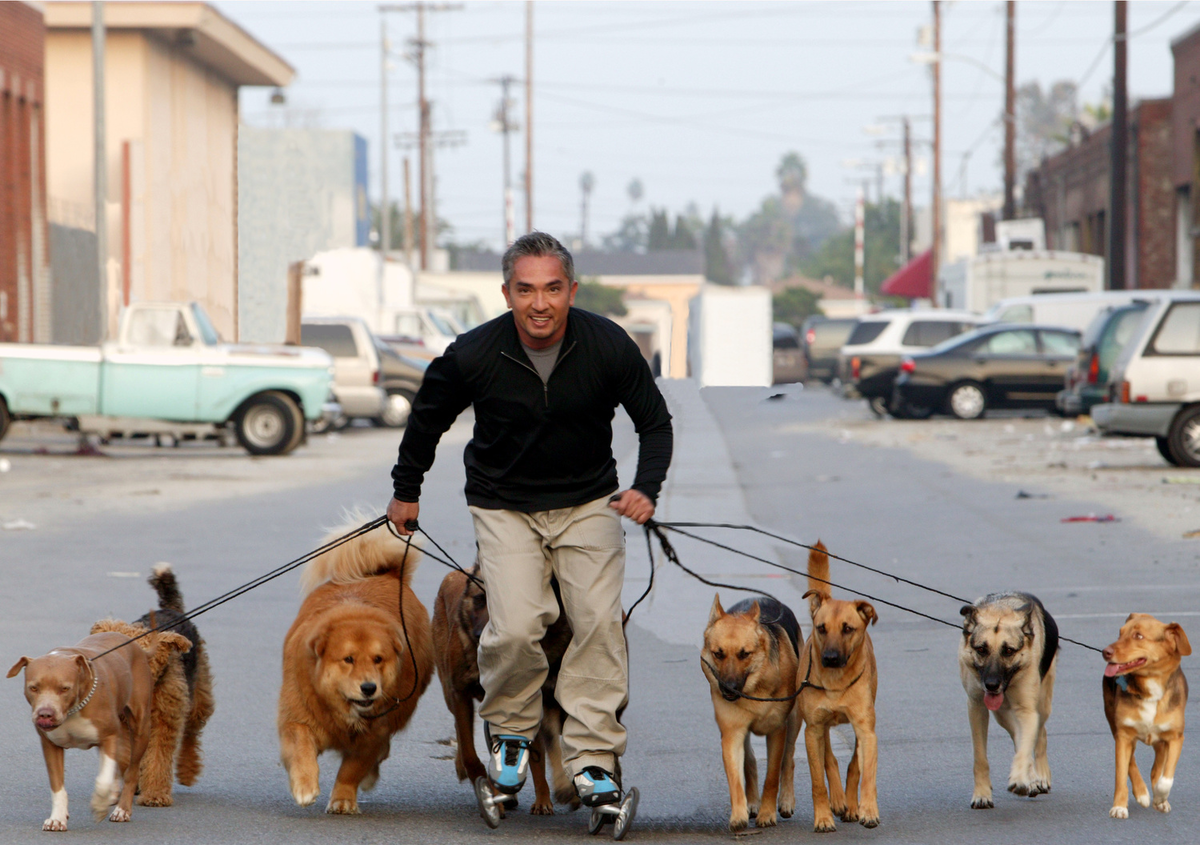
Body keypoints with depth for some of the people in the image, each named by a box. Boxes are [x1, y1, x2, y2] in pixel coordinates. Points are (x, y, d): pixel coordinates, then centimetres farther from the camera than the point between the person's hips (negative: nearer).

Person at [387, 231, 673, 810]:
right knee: (515, 628, -19)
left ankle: (593, 753, -4)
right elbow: (428, 416, 3)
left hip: (588, 501, 1)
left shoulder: (608, 346, -17)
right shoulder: (473, 355, -19)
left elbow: (655, 422, -1)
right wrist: (405, 490, 15)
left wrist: (647, 488, -18)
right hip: (504, 505, -1)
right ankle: (510, 729, 10)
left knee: (600, 620, -17)